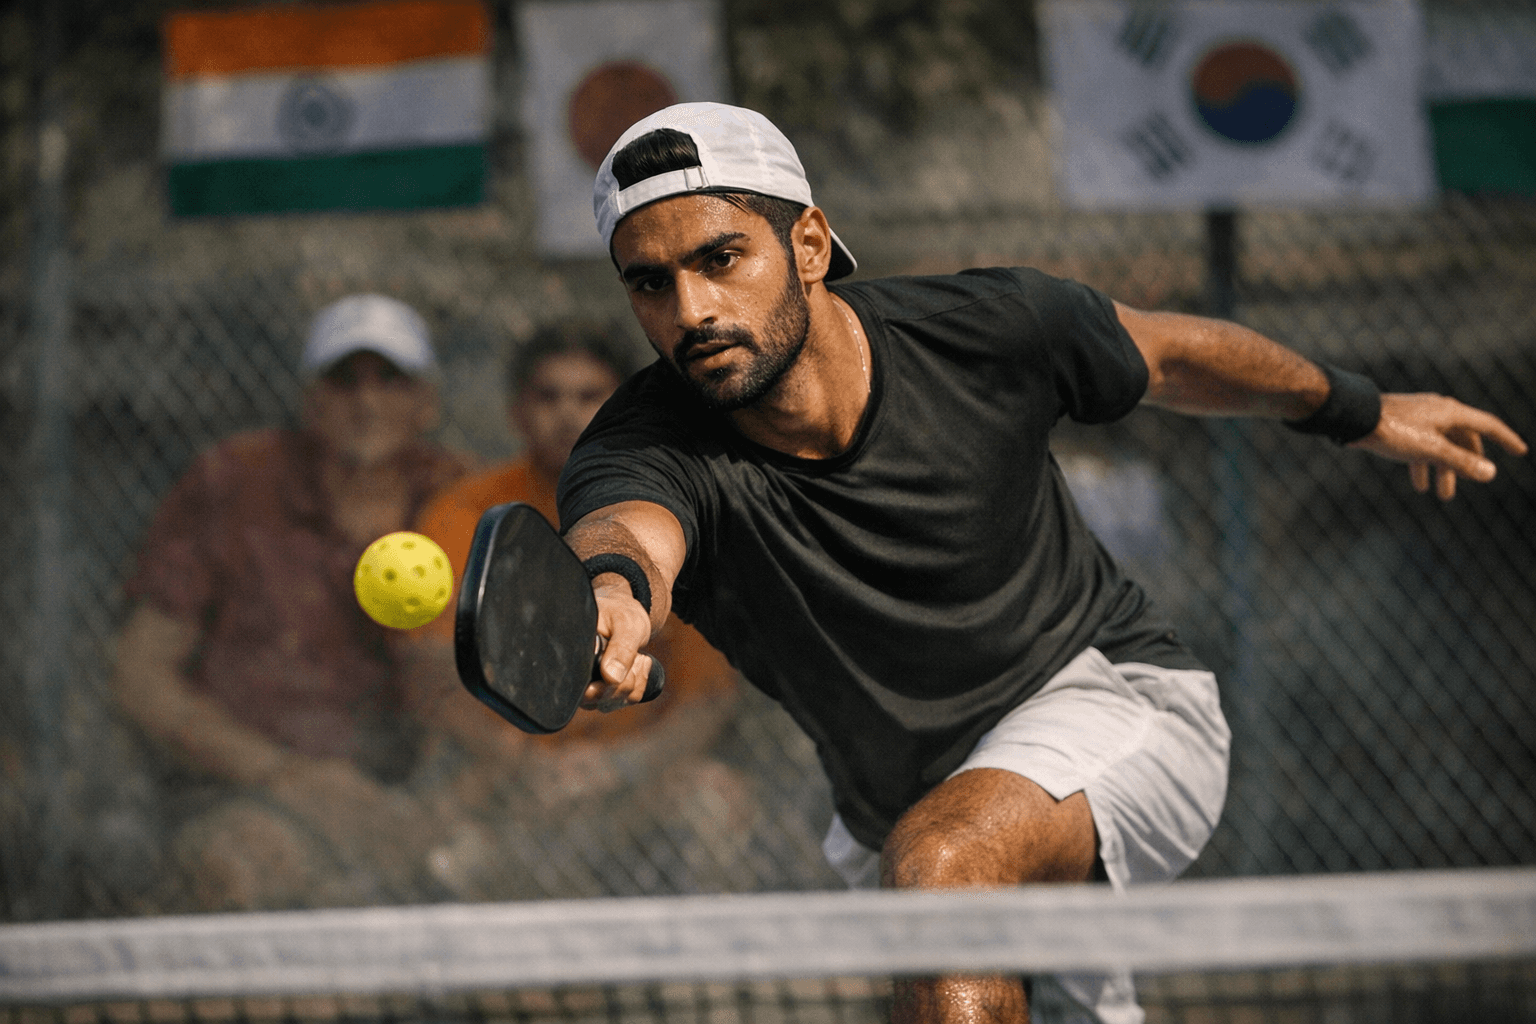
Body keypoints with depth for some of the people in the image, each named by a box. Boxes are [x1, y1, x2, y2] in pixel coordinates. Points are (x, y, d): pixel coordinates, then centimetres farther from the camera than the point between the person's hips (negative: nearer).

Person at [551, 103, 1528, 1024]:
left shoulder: (983, 330, -20)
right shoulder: (650, 451, -24)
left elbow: (1165, 354, 2)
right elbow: (628, 528, -50)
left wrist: (1362, 410, 18)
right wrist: (611, 593, -75)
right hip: (905, 813, 3)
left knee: (940, 866, -34)